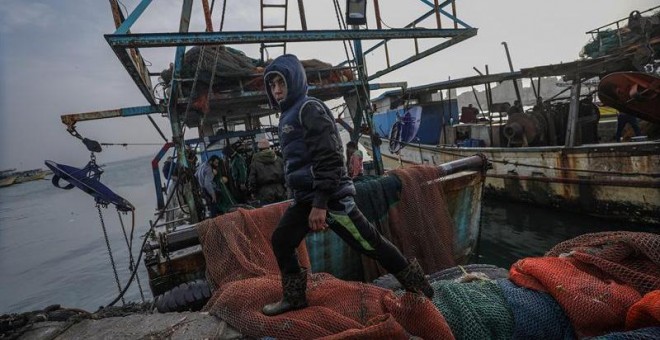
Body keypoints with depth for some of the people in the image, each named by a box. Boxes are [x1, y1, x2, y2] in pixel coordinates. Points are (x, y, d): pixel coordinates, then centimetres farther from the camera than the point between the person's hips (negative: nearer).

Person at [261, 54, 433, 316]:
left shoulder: (309, 108, -11)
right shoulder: (287, 117, 18)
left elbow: (328, 157, -21)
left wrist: (320, 203, -25)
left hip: (330, 196, -9)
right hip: (305, 198, 9)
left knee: (369, 244, -1)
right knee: (281, 241, 9)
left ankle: (417, 285, 19)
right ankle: (294, 297, 26)